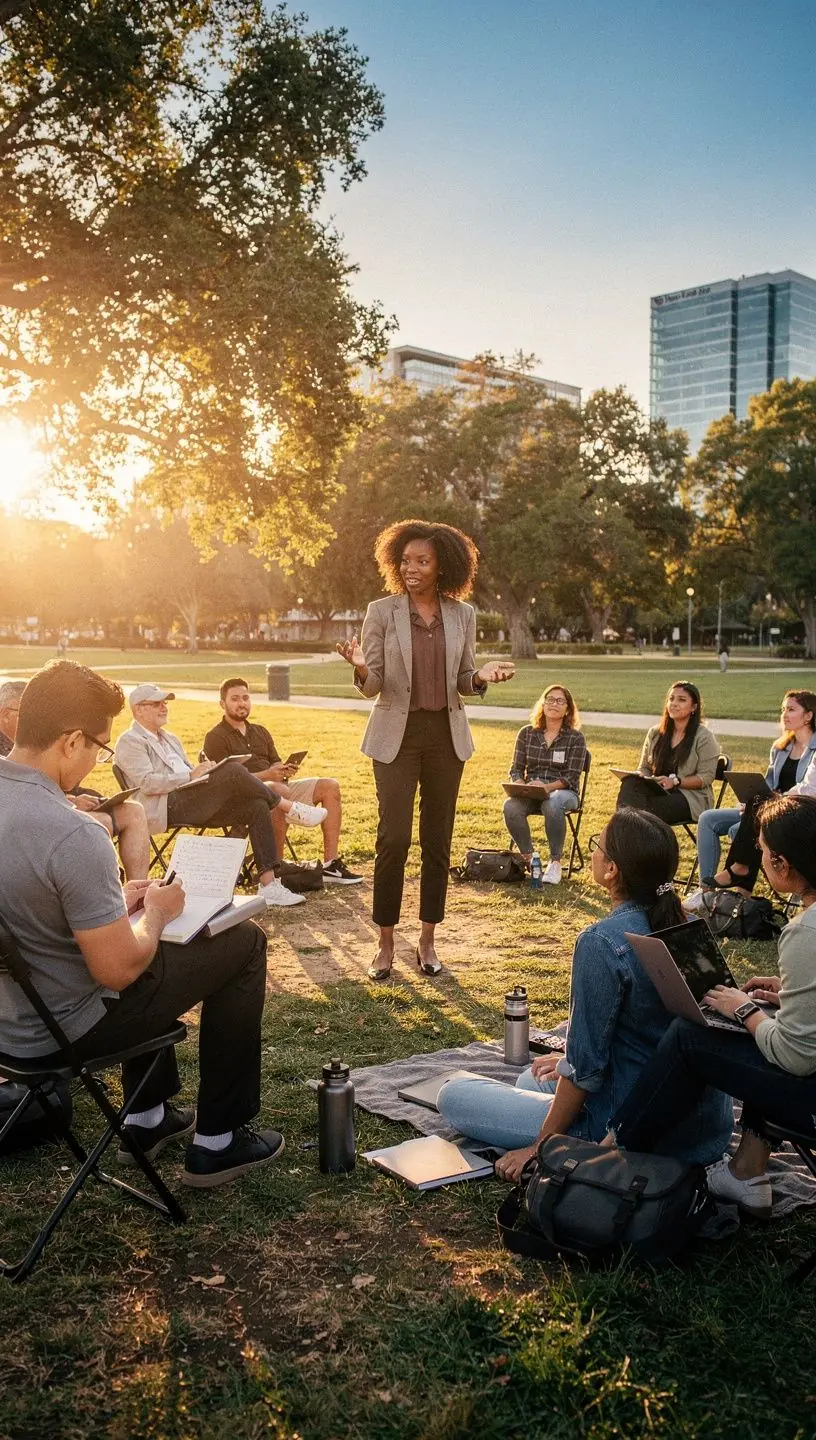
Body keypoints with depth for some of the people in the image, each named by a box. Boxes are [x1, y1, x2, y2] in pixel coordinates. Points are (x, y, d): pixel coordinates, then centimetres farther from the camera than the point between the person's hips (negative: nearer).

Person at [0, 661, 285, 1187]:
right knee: (244, 943, 6)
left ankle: (148, 1119, 39)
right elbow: (118, 970, -26)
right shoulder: (73, 836, -32)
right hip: (63, 1029, -8)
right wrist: (155, 911, -7)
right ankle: (217, 1141, 16)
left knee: (148, 950, 34)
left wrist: (116, 902, 7)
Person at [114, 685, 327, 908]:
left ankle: (268, 885, -17)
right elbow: (147, 783, -13)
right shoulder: (129, 742, 1)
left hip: (193, 803, 9)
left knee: (257, 806, -13)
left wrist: (206, 771, 3)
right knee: (234, 772, -26)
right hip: (166, 808, -9)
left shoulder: (169, 738, 29)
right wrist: (191, 775, -17)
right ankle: (291, 808, -9)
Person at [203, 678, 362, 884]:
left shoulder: (260, 731, 25)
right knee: (279, 791, -40)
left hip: (278, 788, 8)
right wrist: (266, 776, -23)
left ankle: (330, 864, -11)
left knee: (330, 787, -7)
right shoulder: (216, 737, 0)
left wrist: (284, 771, -6)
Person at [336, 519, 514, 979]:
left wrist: (482, 676, -12)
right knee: (393, 840, -6)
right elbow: (372, 685, -3)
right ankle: (386, 945, 7)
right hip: (397, 734, -2)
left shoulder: (463, 614, 4)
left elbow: (465, 682, 10)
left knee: (438, 841, 7)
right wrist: (361, 668, -25)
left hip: (446, 734, 3)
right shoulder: (382, 611, -3)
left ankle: (428, 941, 18)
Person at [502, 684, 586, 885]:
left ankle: (555, 862, -25)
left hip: (563, 792, -2)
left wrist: (547, 787, -23)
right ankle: (528, 856, -13)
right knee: (510, 806, -31)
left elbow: (571, 777, -6)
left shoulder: (576, 738, 0)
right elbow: (516, 769, 8)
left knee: (553, 804, -38)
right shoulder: (526, 733, 8)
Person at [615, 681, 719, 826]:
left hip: (691, 796, -5)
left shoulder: (704, 737, -1)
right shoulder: (655, 733, 16)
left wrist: (675, 781, -20)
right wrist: (644, 778, -6)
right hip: (657, 790, 5)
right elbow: (644, 768, 19)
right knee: (629, 783, -30)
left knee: (648, 810, -37)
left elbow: (706, 777, -7)